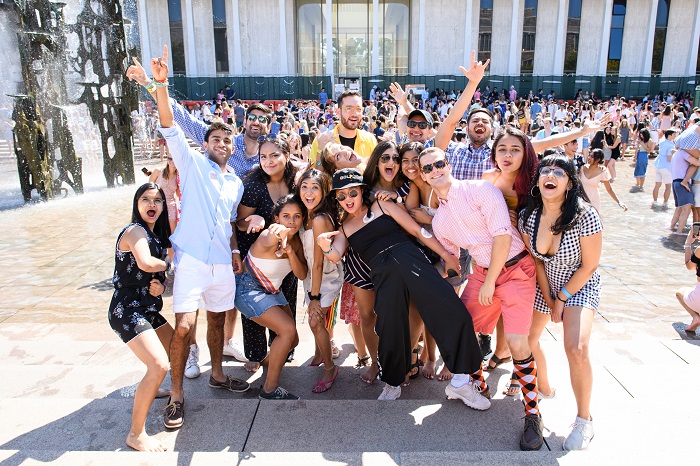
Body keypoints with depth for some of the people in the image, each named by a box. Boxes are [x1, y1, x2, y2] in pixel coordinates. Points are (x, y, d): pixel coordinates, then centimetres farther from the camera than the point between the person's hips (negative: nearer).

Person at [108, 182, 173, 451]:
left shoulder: (157, 235, 14)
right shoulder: (135, 231, -14)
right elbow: (145, 263, -33)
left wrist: (160, 286, -7)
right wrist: (170, 264, -12)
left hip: (147, 310, 10)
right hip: (127, 311, -10)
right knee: (159, 366, -21)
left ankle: (151, 389, 45)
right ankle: (136, 434, -7)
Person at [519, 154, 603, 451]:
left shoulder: (585, 216, -26)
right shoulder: (528, 216, -14)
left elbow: (589, 266, -17)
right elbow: (536, 260, -3)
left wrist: (561, 298, -11)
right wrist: (549, 299, -7)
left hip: (580, 286, -5)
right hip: (545, 285, 5)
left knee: (576, 349, -23)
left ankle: (584, 421, -3)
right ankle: (543, 386, 40)